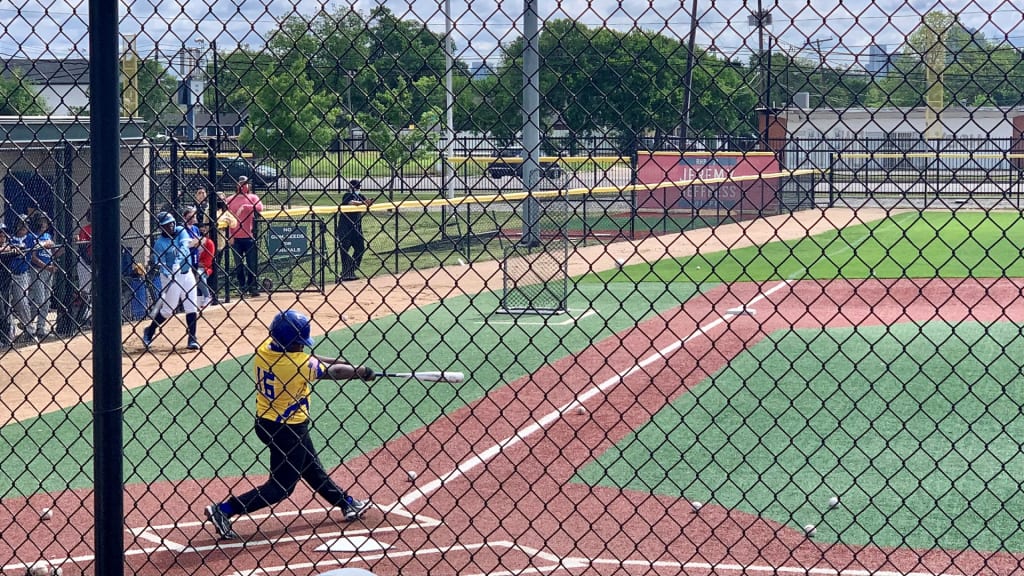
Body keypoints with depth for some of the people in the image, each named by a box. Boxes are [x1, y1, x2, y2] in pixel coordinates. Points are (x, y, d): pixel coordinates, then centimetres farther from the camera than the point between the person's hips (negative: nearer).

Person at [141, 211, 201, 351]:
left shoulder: (181, 231, 1)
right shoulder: (159, 243, -10)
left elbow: (184, 244, -16)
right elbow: (159, 263, -14)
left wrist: (181, 257, -35)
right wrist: (168, 274, -32)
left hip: (186, 273, 4)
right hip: (171, 276, -4)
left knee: (191, 307, 0)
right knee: (168, 309, -2)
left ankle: (192, 339, 5)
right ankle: (149, 331, 19)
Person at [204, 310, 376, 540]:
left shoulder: (264, 349, -6)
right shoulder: (301, 364, -26)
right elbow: (334, 372, -10)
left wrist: (336, 361, 10)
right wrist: (361, 372, 8)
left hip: (265, 423, 9)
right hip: (288, 430, -9)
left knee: (312, 468, 24)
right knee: (280, 486, 4)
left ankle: (348, 504, 43)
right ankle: (224, 510, -4)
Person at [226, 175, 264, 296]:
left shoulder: (252, 197, 6)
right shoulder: (230, 200, 8)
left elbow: (260, 208, -14)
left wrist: (245, 207, -23)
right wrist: (230, 235, -2)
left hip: (249, 236, -1)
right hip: (236, 237, 1)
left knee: (252, 263, -1)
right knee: (238, 264, 5)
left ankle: (252, 286, 5)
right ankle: (242, 287, 12)